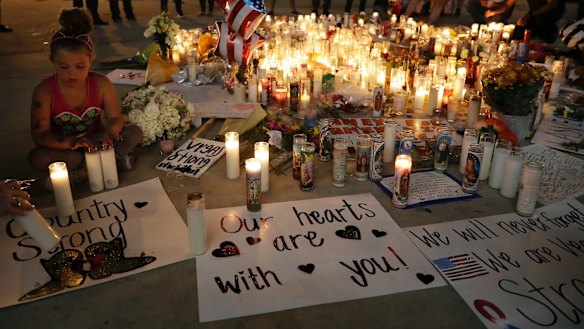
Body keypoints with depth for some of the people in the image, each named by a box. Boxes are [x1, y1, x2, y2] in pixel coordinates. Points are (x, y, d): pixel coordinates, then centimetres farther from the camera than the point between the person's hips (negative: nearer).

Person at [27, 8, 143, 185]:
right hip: (64, 147, -1)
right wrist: (70, 142, -41)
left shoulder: (101, 83, -14)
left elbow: (115, 118, -12)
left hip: (95, 142, 1)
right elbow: (40, 135, -21)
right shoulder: (44, 91, -19)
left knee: (135, 132, -19)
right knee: (35, 157, -32)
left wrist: (109, 131, -38)